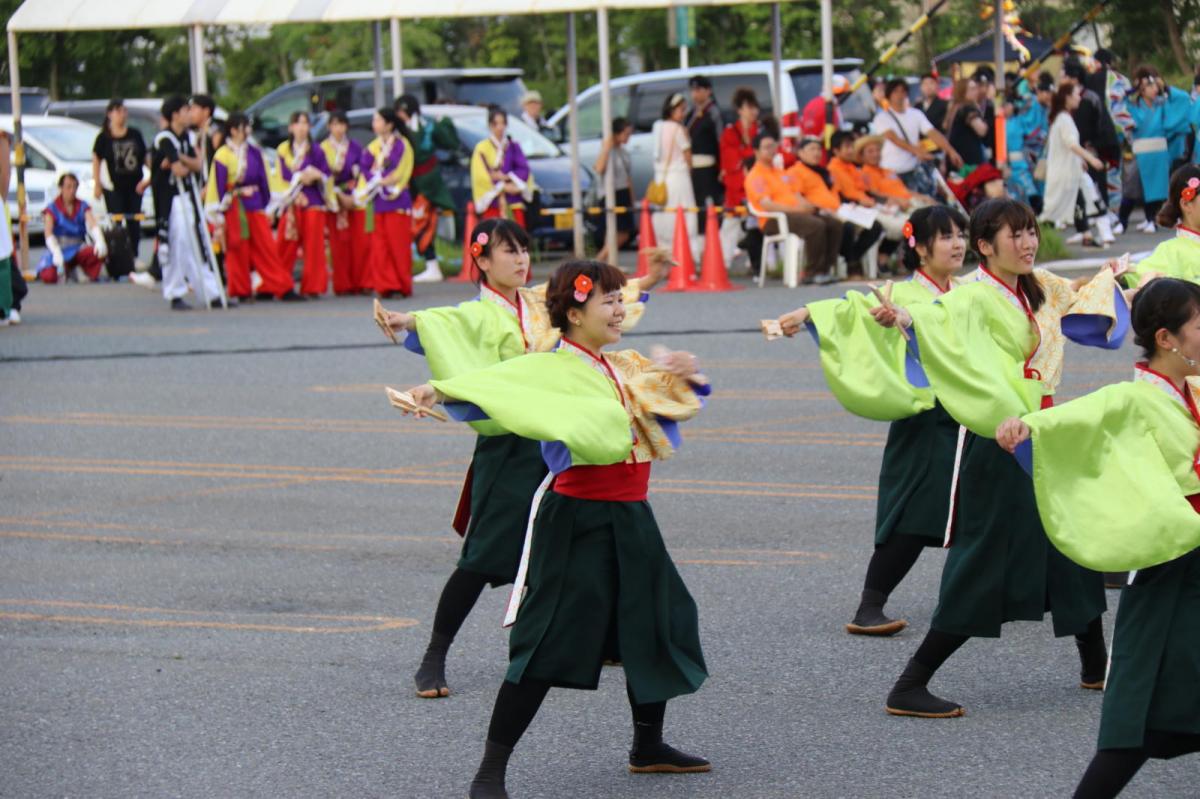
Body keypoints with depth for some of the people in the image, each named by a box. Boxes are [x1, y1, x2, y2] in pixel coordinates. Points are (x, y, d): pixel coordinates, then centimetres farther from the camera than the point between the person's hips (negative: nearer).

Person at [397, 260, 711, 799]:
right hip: (576, 519, -8)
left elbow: (678, 400, 22)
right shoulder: (553, 370, -10)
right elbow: (498, 381, -26)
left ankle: (648, 747, 38)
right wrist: (440, 391, -43)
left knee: (656, 628, 18)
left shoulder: (627, 367, 13)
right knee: (548, 643, -10)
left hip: (630, 521, 8)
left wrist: (683, 375, -2)